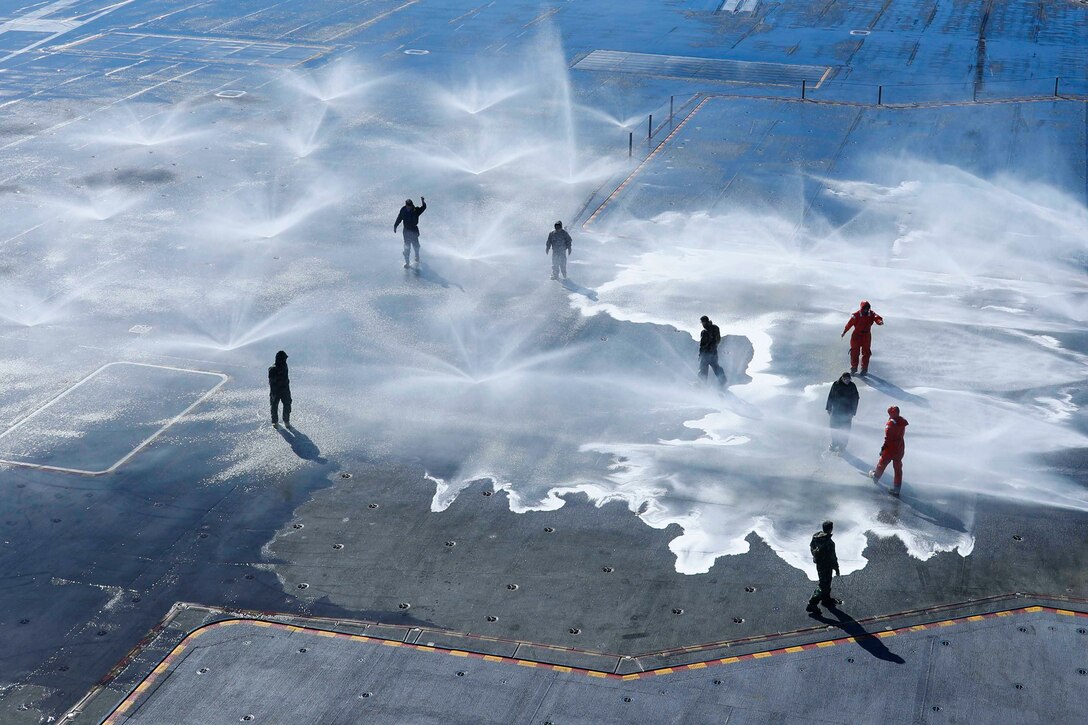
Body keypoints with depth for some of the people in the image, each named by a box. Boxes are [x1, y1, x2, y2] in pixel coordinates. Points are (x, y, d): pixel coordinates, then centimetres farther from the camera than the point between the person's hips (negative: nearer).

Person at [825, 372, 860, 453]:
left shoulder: (852, 386, -8)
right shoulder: (836, 384, -7)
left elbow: (855, 399, -3)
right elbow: (831, 396, 3)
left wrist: (853, 412, -6)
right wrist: (829, 408, 4)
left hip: (847, 412, -1)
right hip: (836, 410, 2)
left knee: (845, 429, 2)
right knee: (834, 428, 11)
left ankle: (842, 446, 17)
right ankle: (834, 444, 30)